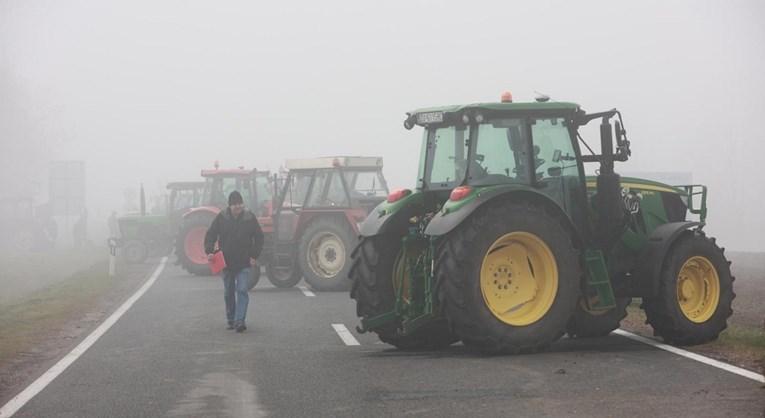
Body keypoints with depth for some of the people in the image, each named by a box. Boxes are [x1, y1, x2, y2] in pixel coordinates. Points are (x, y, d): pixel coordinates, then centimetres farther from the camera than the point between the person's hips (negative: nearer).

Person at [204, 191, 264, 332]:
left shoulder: (250, 217, -4)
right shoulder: (221, 217, -3)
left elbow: (259, 238, 4)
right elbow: (210, 235, 2)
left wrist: (254, 256, -4)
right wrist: (209, 251, -12)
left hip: (244, 262, -2)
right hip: (226, 262, 2)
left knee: (242, 290, -14)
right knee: (228, 293, 12)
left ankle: (239, 320, -18)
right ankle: (231, 320, 24)